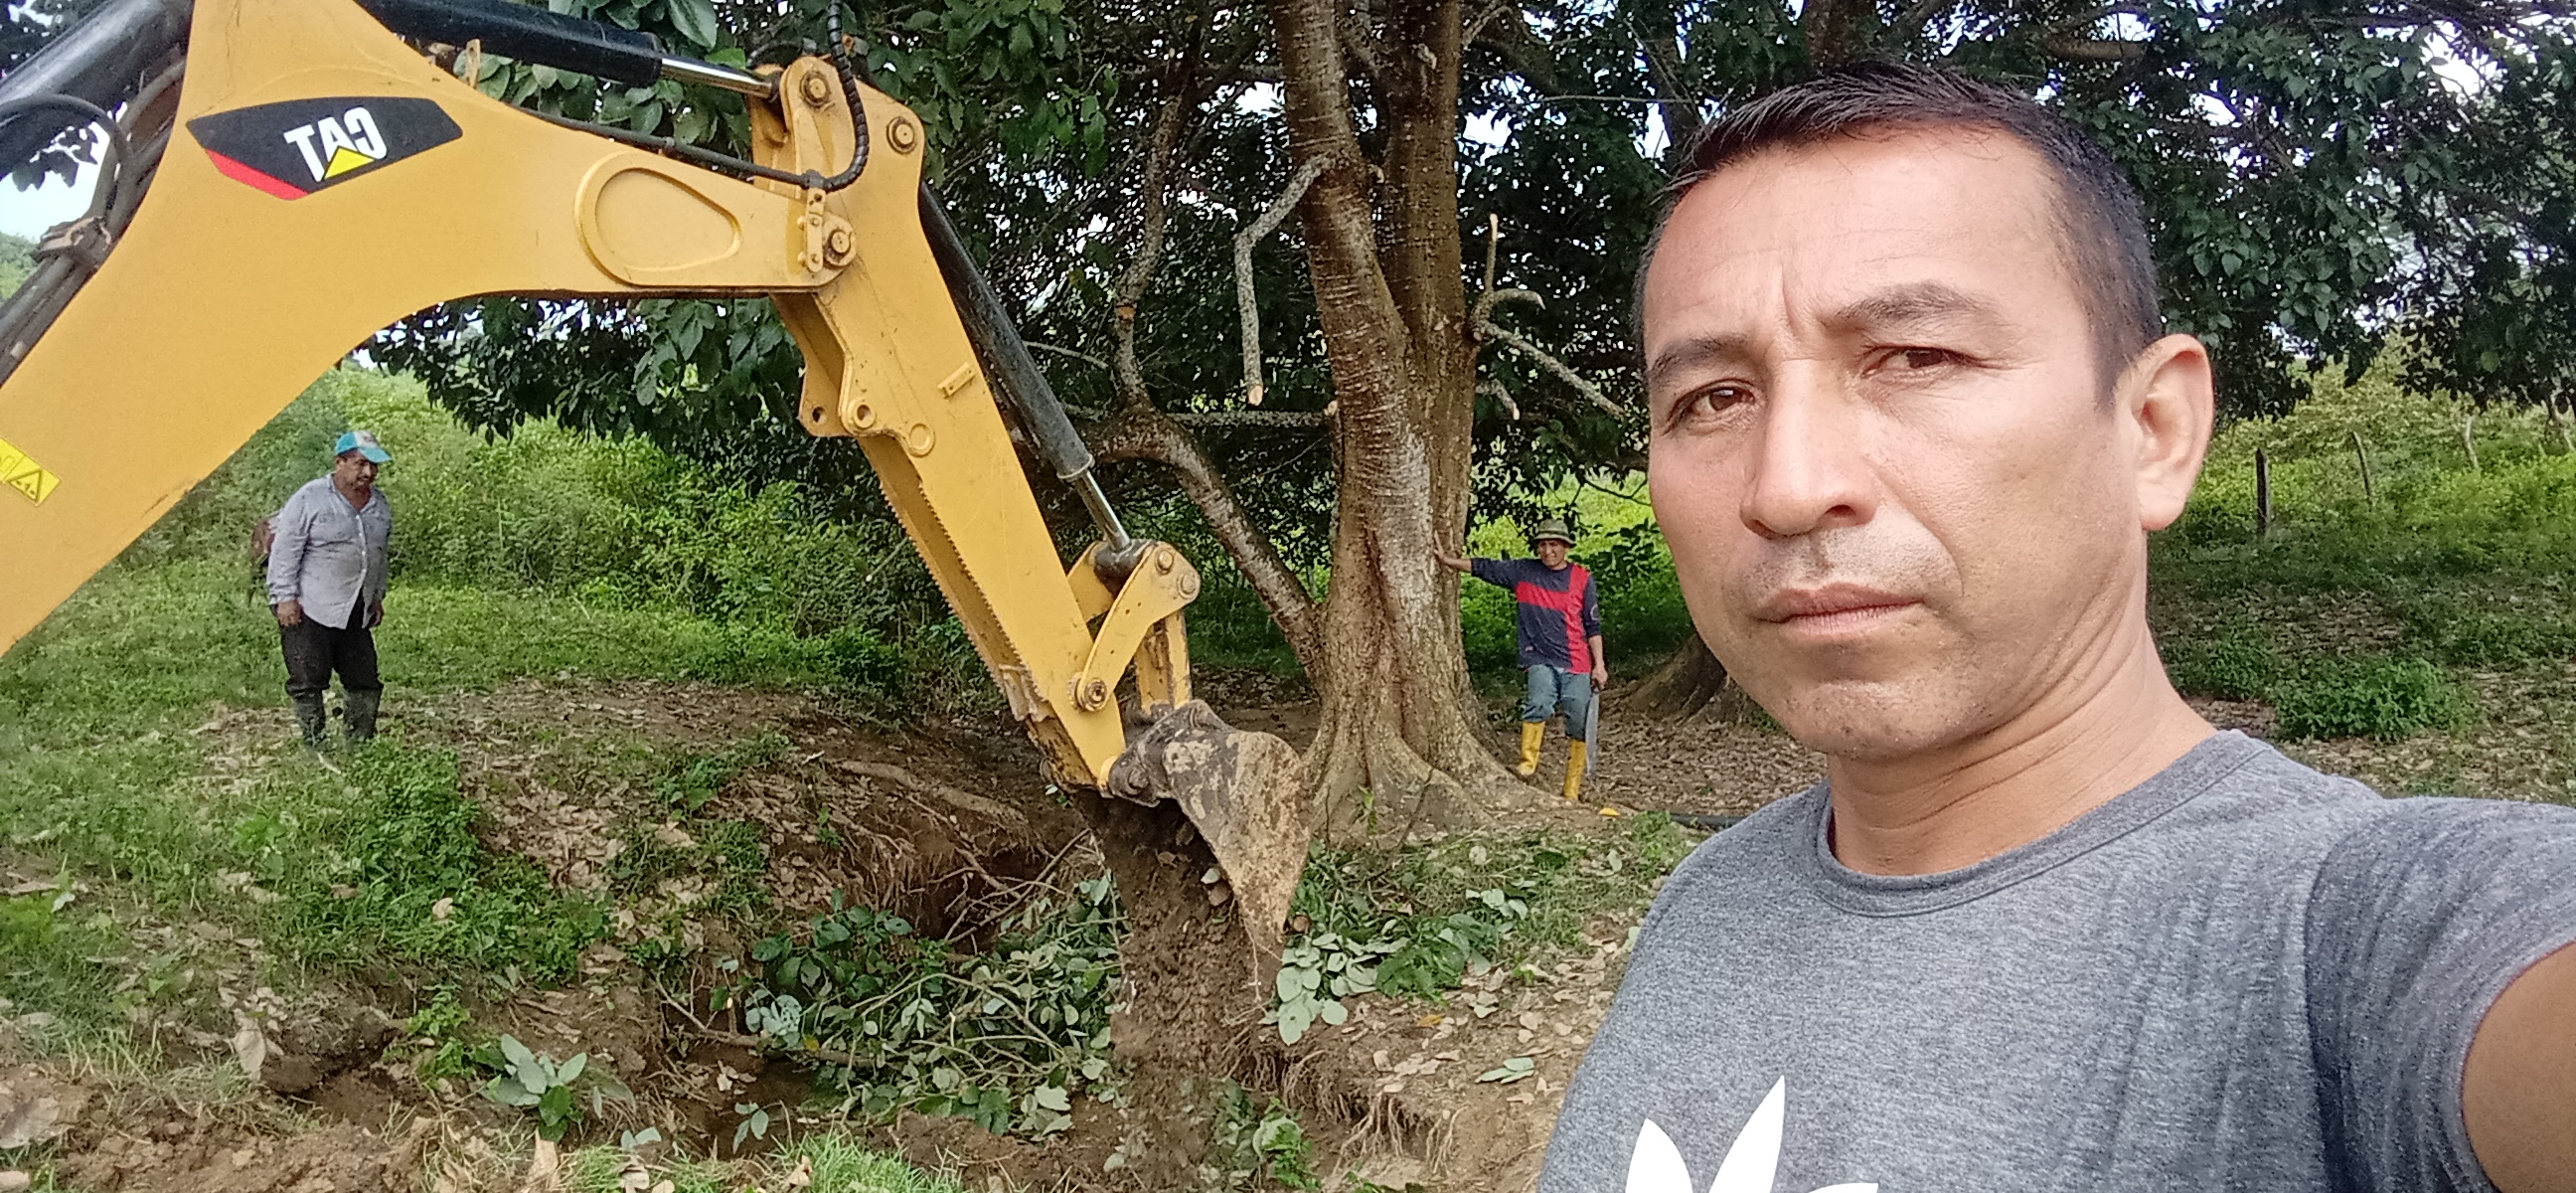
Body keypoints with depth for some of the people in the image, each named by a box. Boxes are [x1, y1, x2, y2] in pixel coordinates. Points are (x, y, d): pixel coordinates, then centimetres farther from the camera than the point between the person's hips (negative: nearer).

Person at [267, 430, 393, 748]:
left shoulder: (379, 504, 10)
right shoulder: (310, 498, -9)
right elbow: (285, 551, -10)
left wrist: (377, 597, 20)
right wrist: (284, 597, -15)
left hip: (355, 614, 6)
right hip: (308, 612, -6)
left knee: (364, 680, 7)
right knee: (308, 681, -3)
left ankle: (361, 743, 17)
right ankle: (314, 744, 4)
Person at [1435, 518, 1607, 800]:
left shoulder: (1582, 579, 6)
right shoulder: (1523, 572, 7)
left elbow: (1593, 626, 8)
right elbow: (1482, 567, 5)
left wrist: (1599, 665, 5)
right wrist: (1447, 560, -6)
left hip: (1577, 665, 1)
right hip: (1541, 660, -1)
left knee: (1579, 727, 0)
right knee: (1539, 705, -28)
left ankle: (1572, 791, 7)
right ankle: (1527, 765, -25)